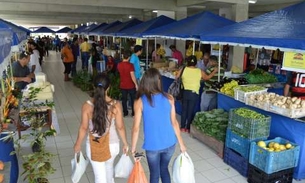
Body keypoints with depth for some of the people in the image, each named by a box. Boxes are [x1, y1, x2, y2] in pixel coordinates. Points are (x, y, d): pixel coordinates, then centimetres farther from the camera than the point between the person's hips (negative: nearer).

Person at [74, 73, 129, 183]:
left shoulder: (87, 106, -17)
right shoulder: (116, 105, -17)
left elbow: (83, 128, -8)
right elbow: (120, 127, -10)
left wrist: (78, 144, 9)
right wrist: (125, 143, 6)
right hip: (112, 145, 2)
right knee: (109, 166, 31)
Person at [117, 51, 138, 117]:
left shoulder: (119, 65, -2)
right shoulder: (130, 65, -18)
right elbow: (132, 76, -21)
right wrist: (136, 84, -14)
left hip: (122, 85, 4)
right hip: (130, 85, -4)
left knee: (124, 99, 13)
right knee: (133, 99, 11)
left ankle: (125, 112, 19)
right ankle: (133, 112, 17)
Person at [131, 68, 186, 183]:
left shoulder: (139, 102, -12)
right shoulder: (169, 98, -7)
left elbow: (136, 128, -11)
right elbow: (174, 123, -3)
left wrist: (133, 147, 3)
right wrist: (181, 143, 8)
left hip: (152, 146, -2)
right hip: (169, 143, 3)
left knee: (154, 174, 19)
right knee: (164, 169, 26)